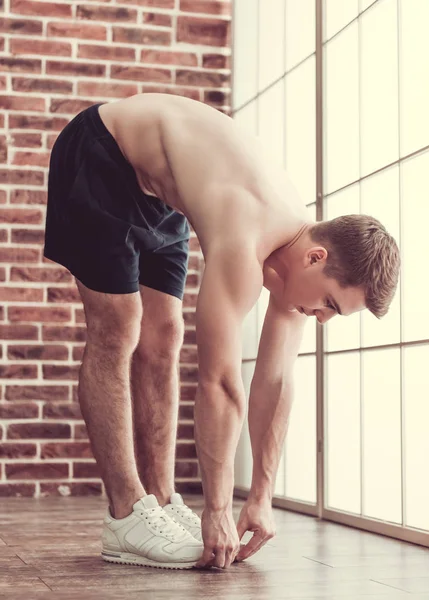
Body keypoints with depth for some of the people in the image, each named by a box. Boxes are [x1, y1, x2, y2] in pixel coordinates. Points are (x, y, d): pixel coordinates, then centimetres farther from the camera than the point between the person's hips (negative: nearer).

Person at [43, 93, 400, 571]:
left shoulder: (300, 248, -11)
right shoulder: (244, 247, -38)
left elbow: (275, 380, -7)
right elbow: (219, 383, -36)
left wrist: (261, 499, -5)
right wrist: (216, 512, -30)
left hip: (156, 195, 8)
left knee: (161, 339, 2)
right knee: (116, 332, -14)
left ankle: (160, 503, 6)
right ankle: (127, 517, -11)